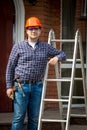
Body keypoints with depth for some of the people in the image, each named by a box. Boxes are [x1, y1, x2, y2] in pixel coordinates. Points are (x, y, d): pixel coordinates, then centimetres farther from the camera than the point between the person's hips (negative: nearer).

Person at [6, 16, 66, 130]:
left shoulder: (46, 47, 8)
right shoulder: (18, 47, 0)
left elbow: (63, 54, 16)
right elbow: (10, 67, 2)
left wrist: (57, 58, -9)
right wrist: (9, 86, -4)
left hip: (37, 86, 3)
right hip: (21, 86, -3)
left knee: (34, 118, 8)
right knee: (18, 117, -3)